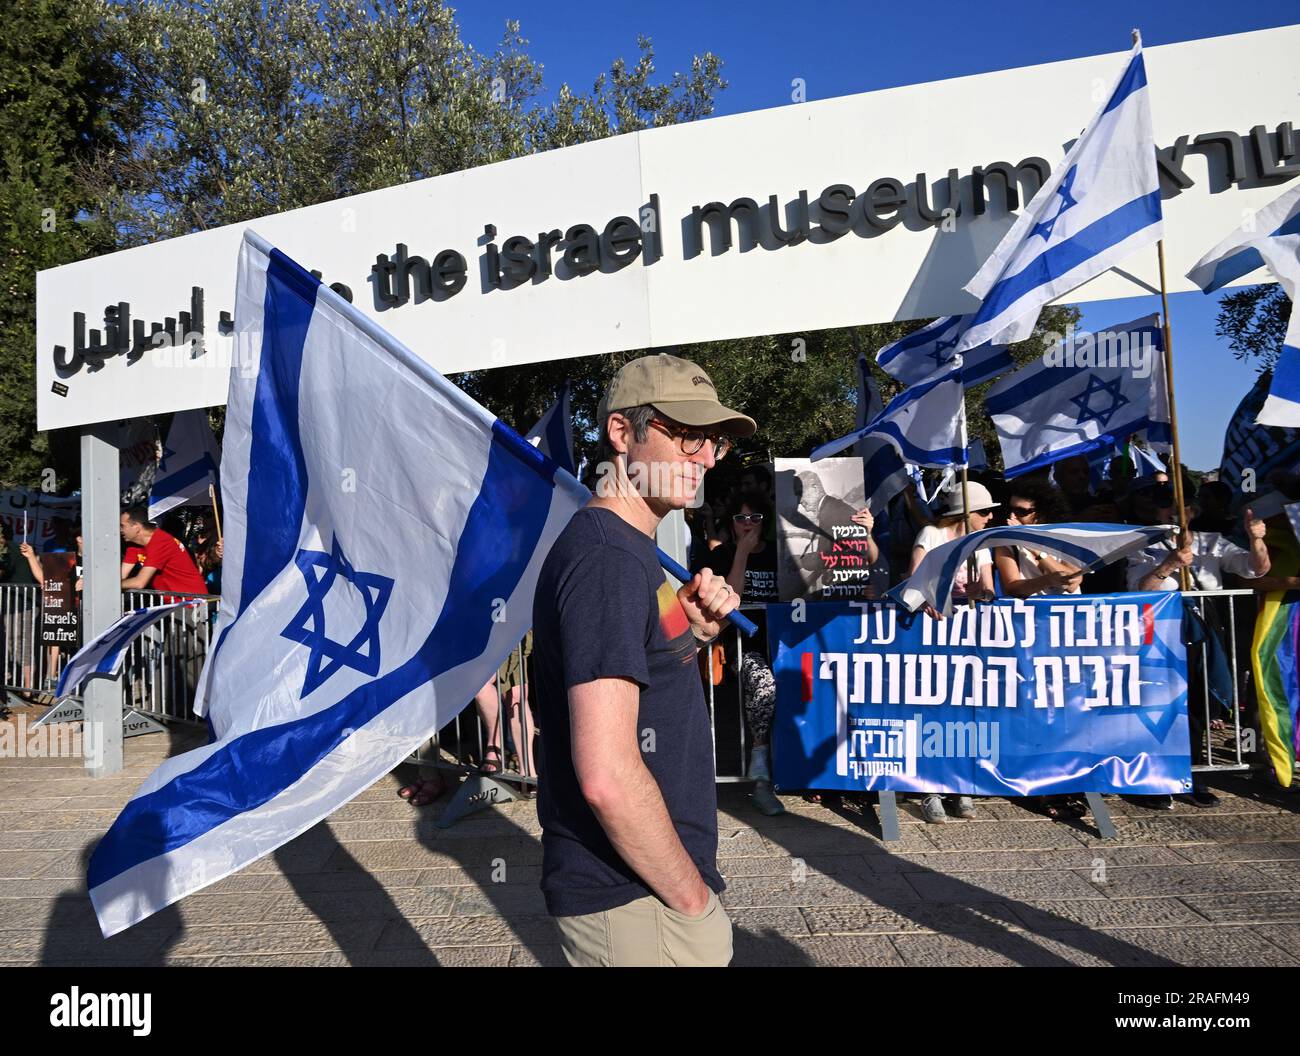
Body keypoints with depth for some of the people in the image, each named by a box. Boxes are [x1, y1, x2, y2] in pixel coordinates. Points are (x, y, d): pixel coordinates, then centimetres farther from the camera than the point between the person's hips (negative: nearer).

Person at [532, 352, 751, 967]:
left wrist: (695, 634, 1)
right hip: (633, 902, -9)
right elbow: (607, 775, -29)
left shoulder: (625, 548, 9)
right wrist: (691, 894, -16)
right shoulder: (609, 559, -22)